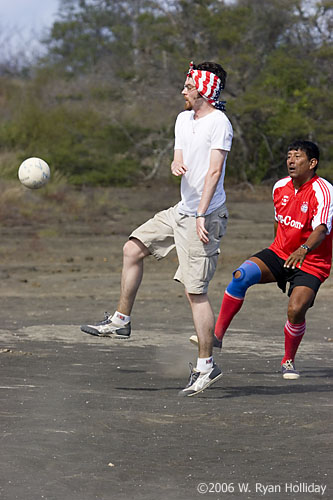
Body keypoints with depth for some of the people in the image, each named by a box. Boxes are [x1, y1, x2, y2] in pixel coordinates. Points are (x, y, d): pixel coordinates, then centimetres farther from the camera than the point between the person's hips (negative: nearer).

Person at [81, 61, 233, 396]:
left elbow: (214, 171, -20)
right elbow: (180, 158, 11)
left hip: (204, 217, -9)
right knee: (132, 249, 10)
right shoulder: (183, 119, 14)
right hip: (181, 211, 9)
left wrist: (202, 215, -25)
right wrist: (176, 165, -15)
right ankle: (121, 321, 20)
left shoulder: (219, 123, -14)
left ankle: (206, 365, -4)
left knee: (195, 290, -10)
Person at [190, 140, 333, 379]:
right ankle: (217, 335, -14)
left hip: (311, 263, -5)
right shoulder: (280, 187, 2)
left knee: (296, 310, -24)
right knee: (242, 275, -21)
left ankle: (289, 362, 3)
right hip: (279, 253, 5)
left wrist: (304, 249, -53)